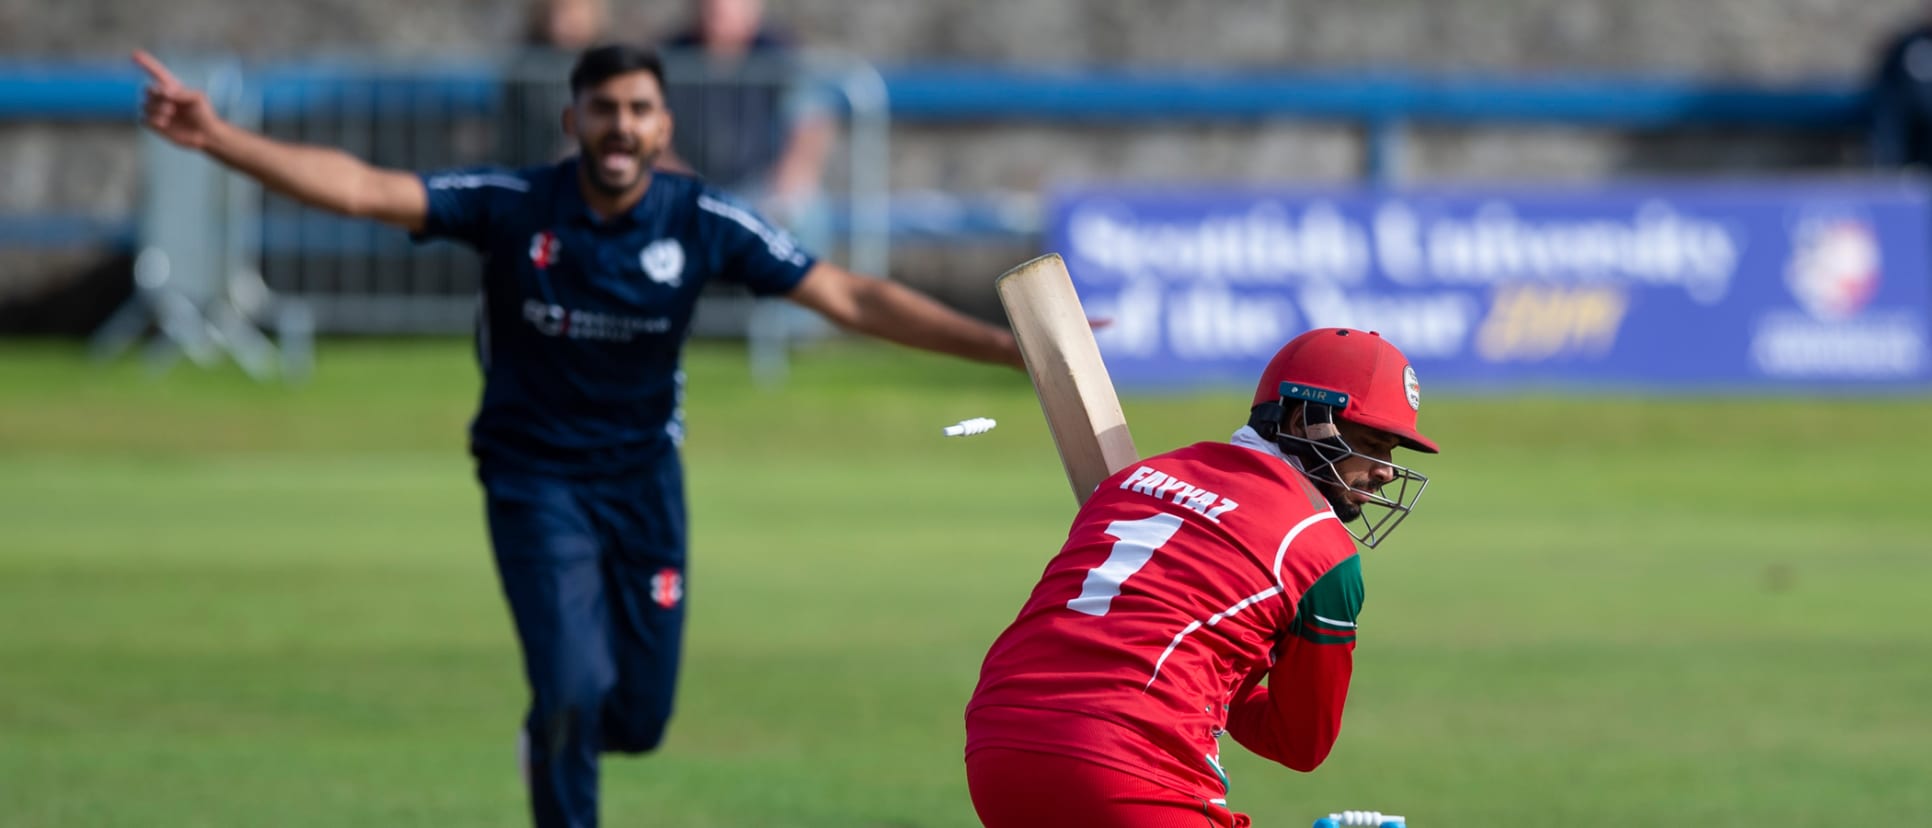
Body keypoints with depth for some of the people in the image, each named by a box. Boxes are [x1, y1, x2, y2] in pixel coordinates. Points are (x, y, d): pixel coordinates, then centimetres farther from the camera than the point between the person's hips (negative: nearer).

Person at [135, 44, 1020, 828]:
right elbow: (359, 188, -22)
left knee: (639, 716, 4)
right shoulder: (512, 205, -15)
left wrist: (1004, 344, -19)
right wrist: (216, 137, -34)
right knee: (575, 689, -18)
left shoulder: (704, 223, -11)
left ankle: (558, 734, 41)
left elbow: (851, 298, -11)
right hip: (536, 481, -2)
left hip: (643, 481, 2)